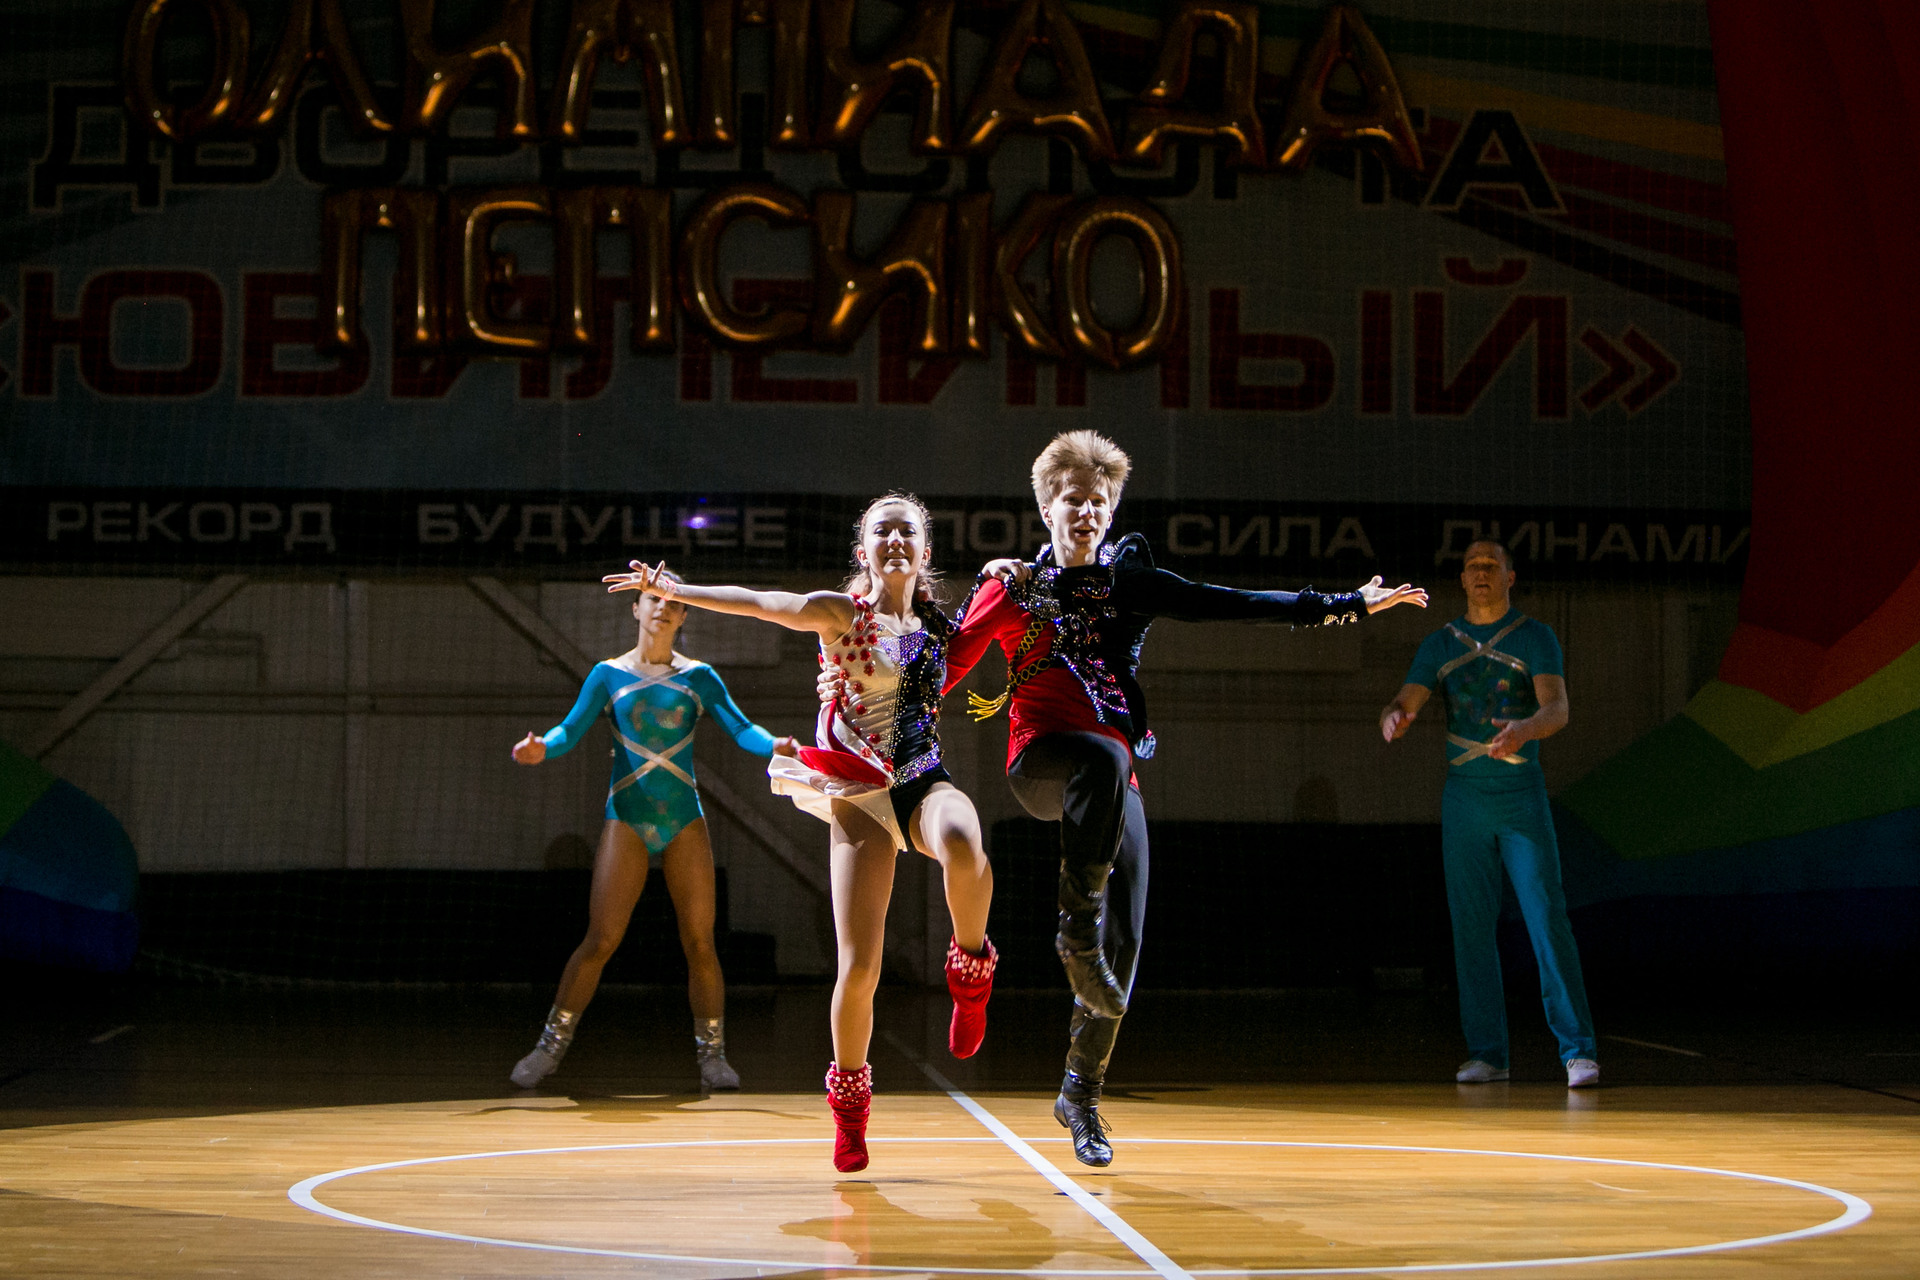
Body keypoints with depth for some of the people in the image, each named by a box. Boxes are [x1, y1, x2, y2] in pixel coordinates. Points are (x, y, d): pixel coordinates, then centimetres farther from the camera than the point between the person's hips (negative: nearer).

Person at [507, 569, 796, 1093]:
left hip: (685, 819, 1)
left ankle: (712, 1055, 9)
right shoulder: (609, 674, 7)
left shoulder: (698, 676, 8)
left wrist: (773, 744, -23)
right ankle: (550, 1048, 5)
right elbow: (571, 729, -1)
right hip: (627, 818, -1)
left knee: (699, 941, -2)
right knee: (600, 940, -7)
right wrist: (542, 747, -24)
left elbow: (740, 727, -2)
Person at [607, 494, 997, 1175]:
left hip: (926, 782, 2)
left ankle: (970, 966, -9)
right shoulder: (842, 612, 1)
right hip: (860, 794, -2)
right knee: (857, 969, -9)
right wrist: (671, 589, -22)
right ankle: (848, 1100, 17)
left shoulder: (939, 626, 13)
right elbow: (754, 601, -9)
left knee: (964, 849, -38)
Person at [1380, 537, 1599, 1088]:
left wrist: (1526, 728, -37)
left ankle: (1578, 1052, -8)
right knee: (1471, 927, 3)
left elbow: (1557, 708, -13)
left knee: (1547, 922, -9)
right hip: (1464, 797, 3)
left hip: (1522, 798, -3)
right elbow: (1404, 703, 2)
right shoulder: (1441, 644, 10)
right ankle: (1486, 1053, 8)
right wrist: (1392, 719, -23)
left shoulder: (1535, 638, 0)